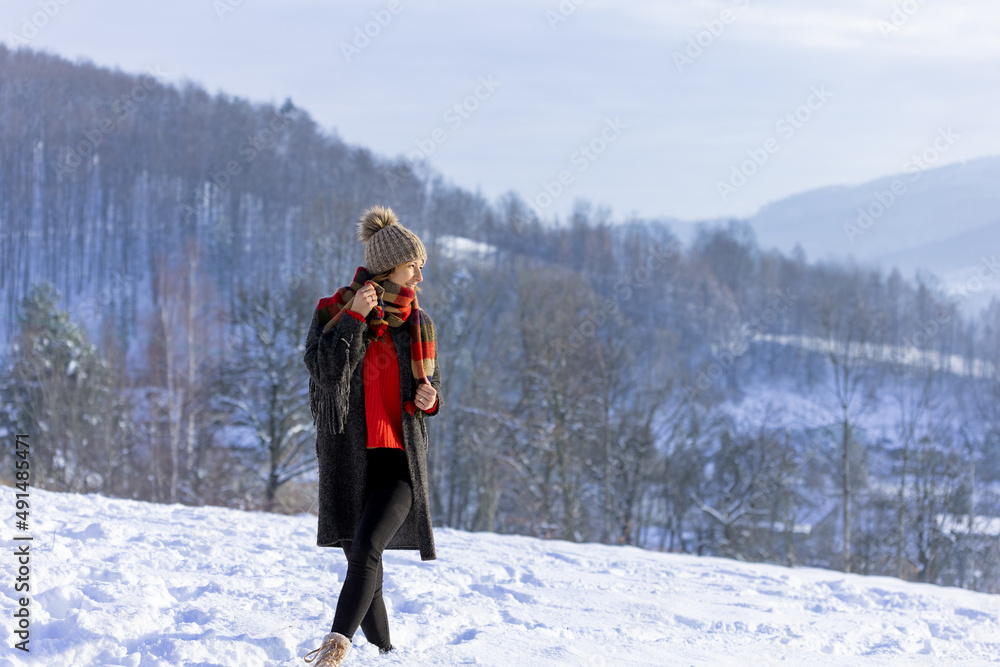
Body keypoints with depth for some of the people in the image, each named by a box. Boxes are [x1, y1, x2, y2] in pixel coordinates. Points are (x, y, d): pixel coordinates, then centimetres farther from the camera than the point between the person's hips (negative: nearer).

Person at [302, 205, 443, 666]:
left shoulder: (418, 325, 9)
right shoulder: (334, 311, 2)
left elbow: (430, 387, 19)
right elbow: (323, 369, -12)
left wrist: (429, 399, -4)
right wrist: (354, 317, -16)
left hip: (399, 458, 0)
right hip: (348, 458, 0)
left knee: (367, 547, -20)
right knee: (362, 561, 4)